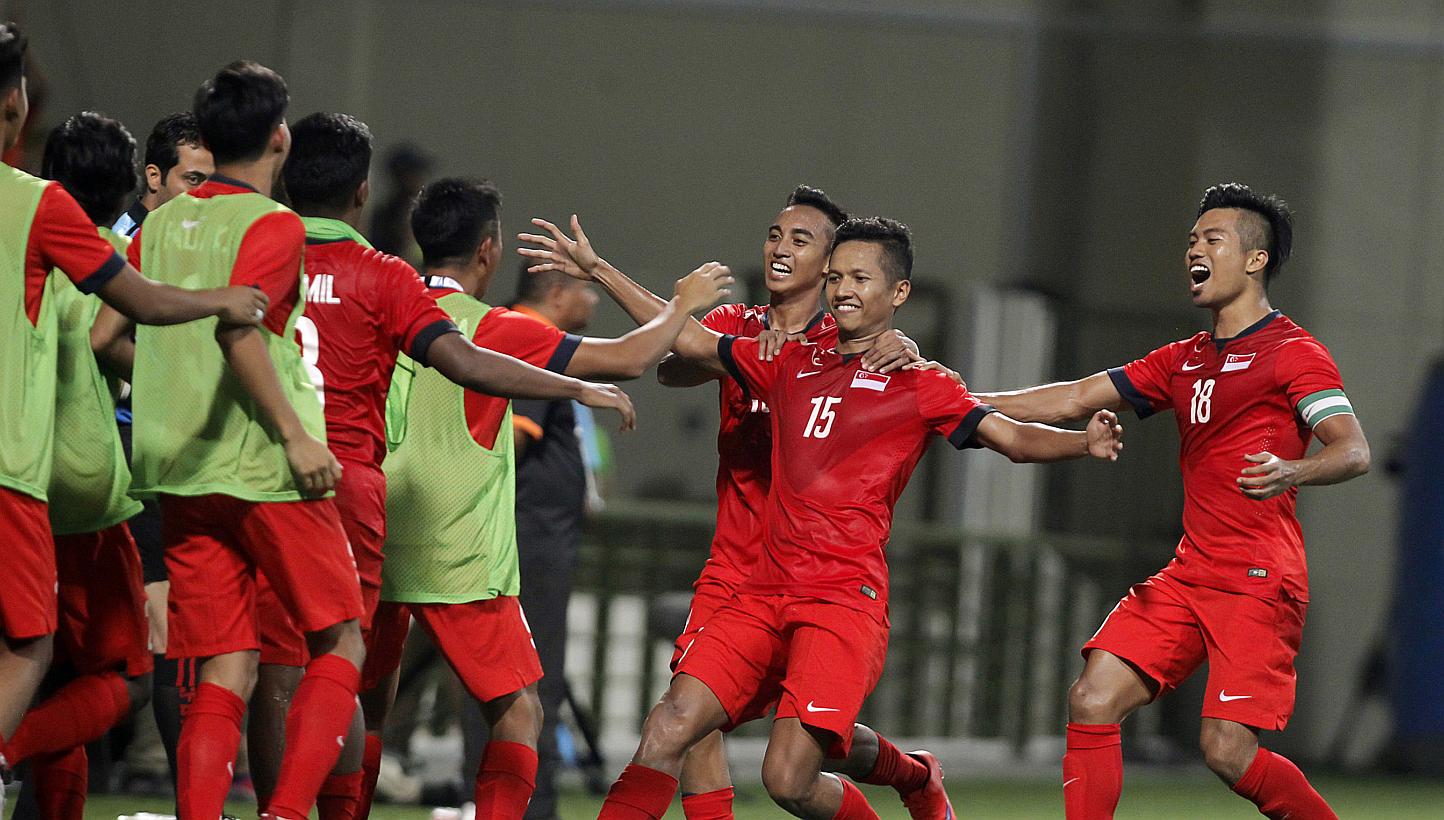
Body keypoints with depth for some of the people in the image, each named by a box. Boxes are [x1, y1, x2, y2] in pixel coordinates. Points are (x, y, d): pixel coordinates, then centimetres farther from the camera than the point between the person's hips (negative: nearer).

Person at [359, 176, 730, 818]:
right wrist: (684, 305, 9)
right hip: (460, 564, -5)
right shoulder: (494, 329, -8)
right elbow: (630, 359, -7)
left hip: (370, 546, 5)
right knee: (518, 712, 1)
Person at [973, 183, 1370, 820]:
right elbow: (1076, 399, 22)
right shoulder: (1183, 361, 21)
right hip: (1187, 575, 7)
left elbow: (1354, 451, -14)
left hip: (1259, 582, -7)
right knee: (1091, 700, -7)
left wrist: (1291, 472, -35)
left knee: (1227, 749, -15)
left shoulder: (1292, 353, -4)